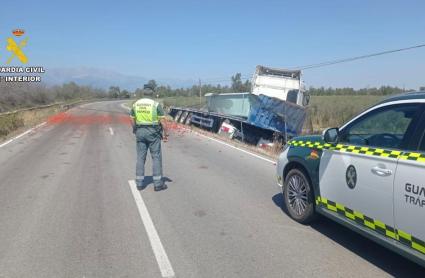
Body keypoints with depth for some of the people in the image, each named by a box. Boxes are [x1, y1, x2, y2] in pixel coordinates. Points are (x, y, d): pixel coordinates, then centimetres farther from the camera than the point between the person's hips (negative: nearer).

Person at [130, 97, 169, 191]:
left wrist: (135, 132, 25)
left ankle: (139, 183, 13)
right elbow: (162, 121, -9)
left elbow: (133, 121, 12)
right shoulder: (156, 104, -6)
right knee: (156, 157, 2)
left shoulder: (135, 104, 7)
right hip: (153, 132, -4)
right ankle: (158, 184, 4)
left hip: (140, 132, 4)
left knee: (140, 157, 9)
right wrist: (165, 134, -1)